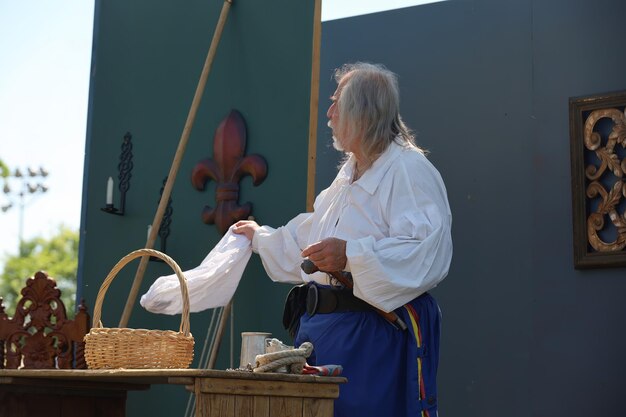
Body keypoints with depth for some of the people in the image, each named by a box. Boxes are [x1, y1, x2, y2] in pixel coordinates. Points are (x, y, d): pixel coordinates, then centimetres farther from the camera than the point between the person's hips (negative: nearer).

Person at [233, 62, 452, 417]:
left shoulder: (410, 170, -12)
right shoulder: (348, 176, 21)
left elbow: (429, 252, -25)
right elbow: (306, 240, 36)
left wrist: (351, 255, -30)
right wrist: (261, 237, 48)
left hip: (381, 335, -9)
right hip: (325, 328, 9)